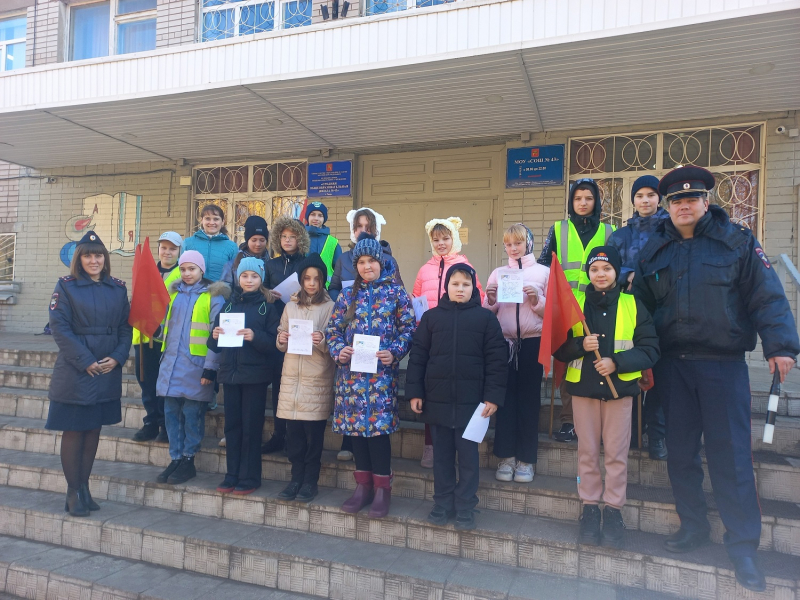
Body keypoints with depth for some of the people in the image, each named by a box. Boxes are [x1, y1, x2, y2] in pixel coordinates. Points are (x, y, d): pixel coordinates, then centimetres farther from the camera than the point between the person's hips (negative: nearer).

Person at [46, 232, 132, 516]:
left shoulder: (118, 288, 7)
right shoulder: (66, 286, -2)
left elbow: (126, 327, 6)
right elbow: (59, 326, -9)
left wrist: (117, 357, -9)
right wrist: (85, 361, -15)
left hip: (108, 371, 4)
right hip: (75, 372, -3)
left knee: (94, 430, 11)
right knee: (74, 431, 3)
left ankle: (84, 487, 23)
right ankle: (73, 492, 15)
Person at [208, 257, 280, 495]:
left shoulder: (268, 307, 0)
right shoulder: (228, 305, 11)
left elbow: (274, 342, -8)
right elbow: (214, 345, 11)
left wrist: (255, 337, -24)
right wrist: (214, 336, -10)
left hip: (255, 375, -4)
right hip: (230, 372, 4)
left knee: (251, 426, 1)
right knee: (232, 425, 9)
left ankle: (249, 478, 11)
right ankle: (232, 475, 20)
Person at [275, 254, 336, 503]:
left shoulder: (330, 307, 0)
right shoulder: (291, 306, 12)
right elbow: (281, 345, 16)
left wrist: (323, 342, -20)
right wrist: (281, 340, -6)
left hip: (318, 379, -3)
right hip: (291, 376, 4)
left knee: (314, 433, 1)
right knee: (293, 432, 6)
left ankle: (310, 481, 14)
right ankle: (296, 478, 20)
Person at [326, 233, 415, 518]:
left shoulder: (395, 292, 3)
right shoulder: (348, 295, 11)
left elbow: (409, 328, -1)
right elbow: (333, 329, 11)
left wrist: (394, 353, -15)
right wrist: (338, 350, -7)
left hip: (381, 372, -3)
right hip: (351, 370, 4)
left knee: (379, 425, -6)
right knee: (356, 424, 7)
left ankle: (382, 488, 9)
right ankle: (363, 485, 21)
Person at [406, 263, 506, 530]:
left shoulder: (486, 317, 0)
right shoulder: (431, 316, 5)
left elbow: (496, 359, -2)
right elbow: (418, 356, 5)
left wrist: (493, 396, -8)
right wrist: (415, 392, 0)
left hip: (471, 400, -2)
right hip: (437, 398, 2)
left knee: (468, 455, 6)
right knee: (442, 455, 12)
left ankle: (465, 508, 20)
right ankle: (443, 505, 26)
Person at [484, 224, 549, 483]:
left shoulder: (543, 272, 6)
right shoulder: (497, 273, 13)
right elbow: (488, 313, 11)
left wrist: (537, 301, -15)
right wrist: (490, 301, -9)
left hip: (533, 343, -2)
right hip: (504, 342, 2)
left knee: (529, 399, 2)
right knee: (505, 397, 1)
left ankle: (526, 459, 11)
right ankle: (506, 456, 10)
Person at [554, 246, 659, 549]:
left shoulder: (633, 305, 2)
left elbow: (650, 349, -2)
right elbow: (557, 347, 3)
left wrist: (617, 361, -16)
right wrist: (580, 345, -16)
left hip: (620, 388, 0)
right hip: (583, 388, 1)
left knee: (616, 452, 4)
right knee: (587, 451, 8)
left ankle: (613, 510, 17)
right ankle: (590, 508, 20)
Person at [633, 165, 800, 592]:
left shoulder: (737, 241, 0)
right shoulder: (654, 250, 8)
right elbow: (640, 305, 10)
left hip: (724, 364, -3)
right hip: (672, 365, 3)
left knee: (730, 453, -1)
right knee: (680, 451, 10)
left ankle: (742, 545, 13)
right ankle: (693, 526, 27)